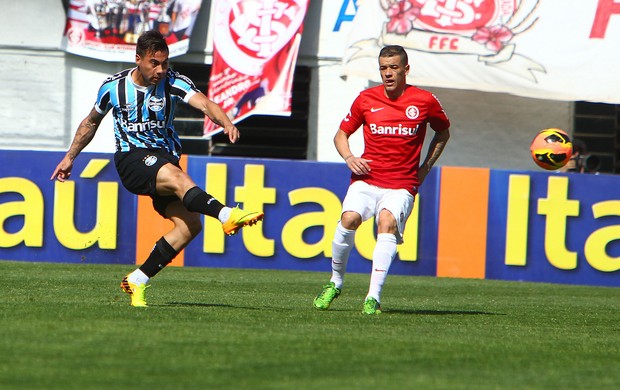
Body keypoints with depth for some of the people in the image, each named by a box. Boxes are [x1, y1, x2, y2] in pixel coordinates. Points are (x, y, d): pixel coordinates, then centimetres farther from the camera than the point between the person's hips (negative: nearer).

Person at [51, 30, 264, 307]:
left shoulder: (173, 83, -5)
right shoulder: (113, 87, -2)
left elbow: (204, 104, -23)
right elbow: (91, 122, 17)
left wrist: (226, 122, -44)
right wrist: (70, 157, 21)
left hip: (165, 157, 3)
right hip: (131, 159, -3)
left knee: (191, 224, -14)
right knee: (176, 177, -34)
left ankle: (137, 281, -3)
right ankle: (227, 216, -56)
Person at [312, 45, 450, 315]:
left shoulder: (425, 101, 2)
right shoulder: (366, 99, 5)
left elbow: (443, 132, 21)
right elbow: (342, 133, 17)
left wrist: (425, 167, 13)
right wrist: (349, 157, -3)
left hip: (402, 184, -1)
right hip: (366, 178, 1)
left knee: (387, 221, -30)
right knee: (350, 217, -26)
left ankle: (373, 297, -31)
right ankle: (335, 282, -2)